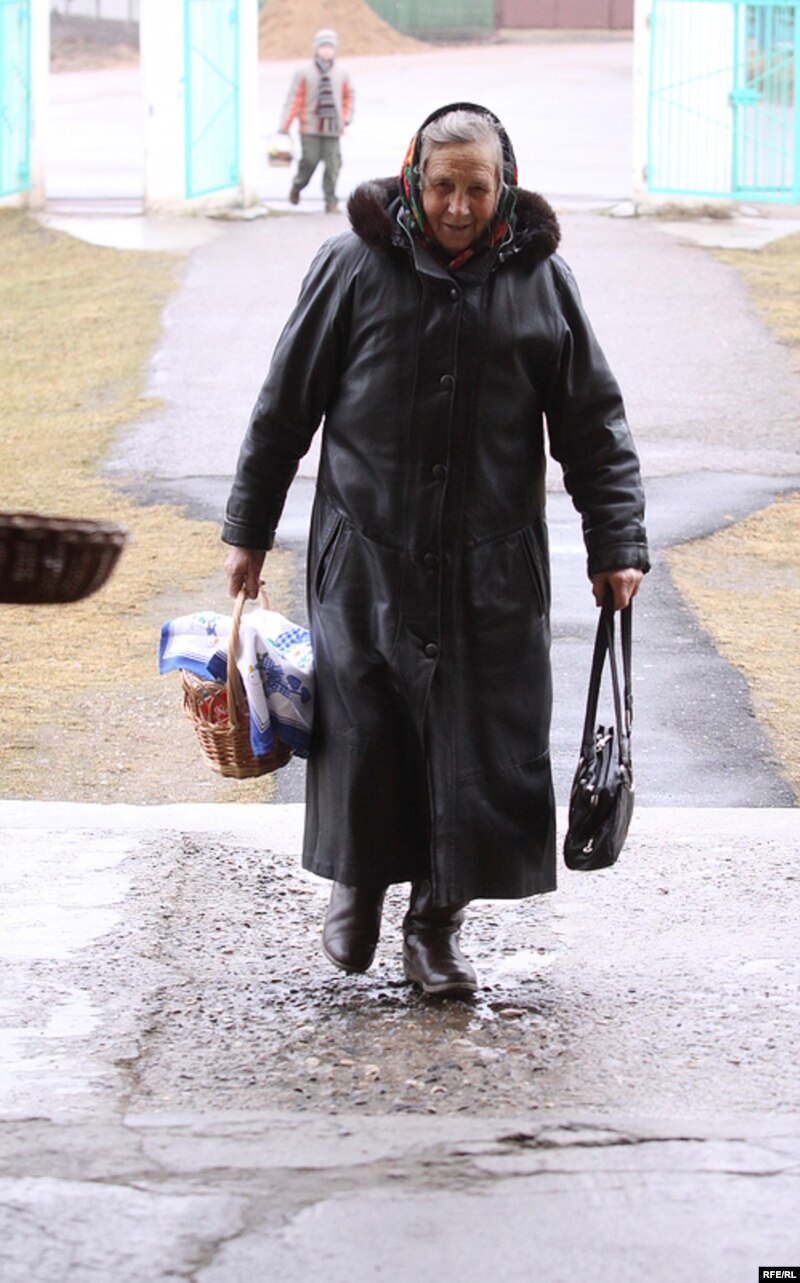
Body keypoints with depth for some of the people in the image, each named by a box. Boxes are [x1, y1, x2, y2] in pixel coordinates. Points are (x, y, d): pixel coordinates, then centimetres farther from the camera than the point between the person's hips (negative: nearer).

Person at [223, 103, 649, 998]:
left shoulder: (540, 280, 3)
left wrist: (615, 543, 2)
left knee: (480, 745, -1)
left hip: (491, 569, 1)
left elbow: (593, 423, 8)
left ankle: (435, 925, 13)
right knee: (362, 733, 2)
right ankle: (357, 886, 28)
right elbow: (285, 404, 4)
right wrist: (247, 531, 6)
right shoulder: (355, 267, -2)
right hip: (365, 554, -1)